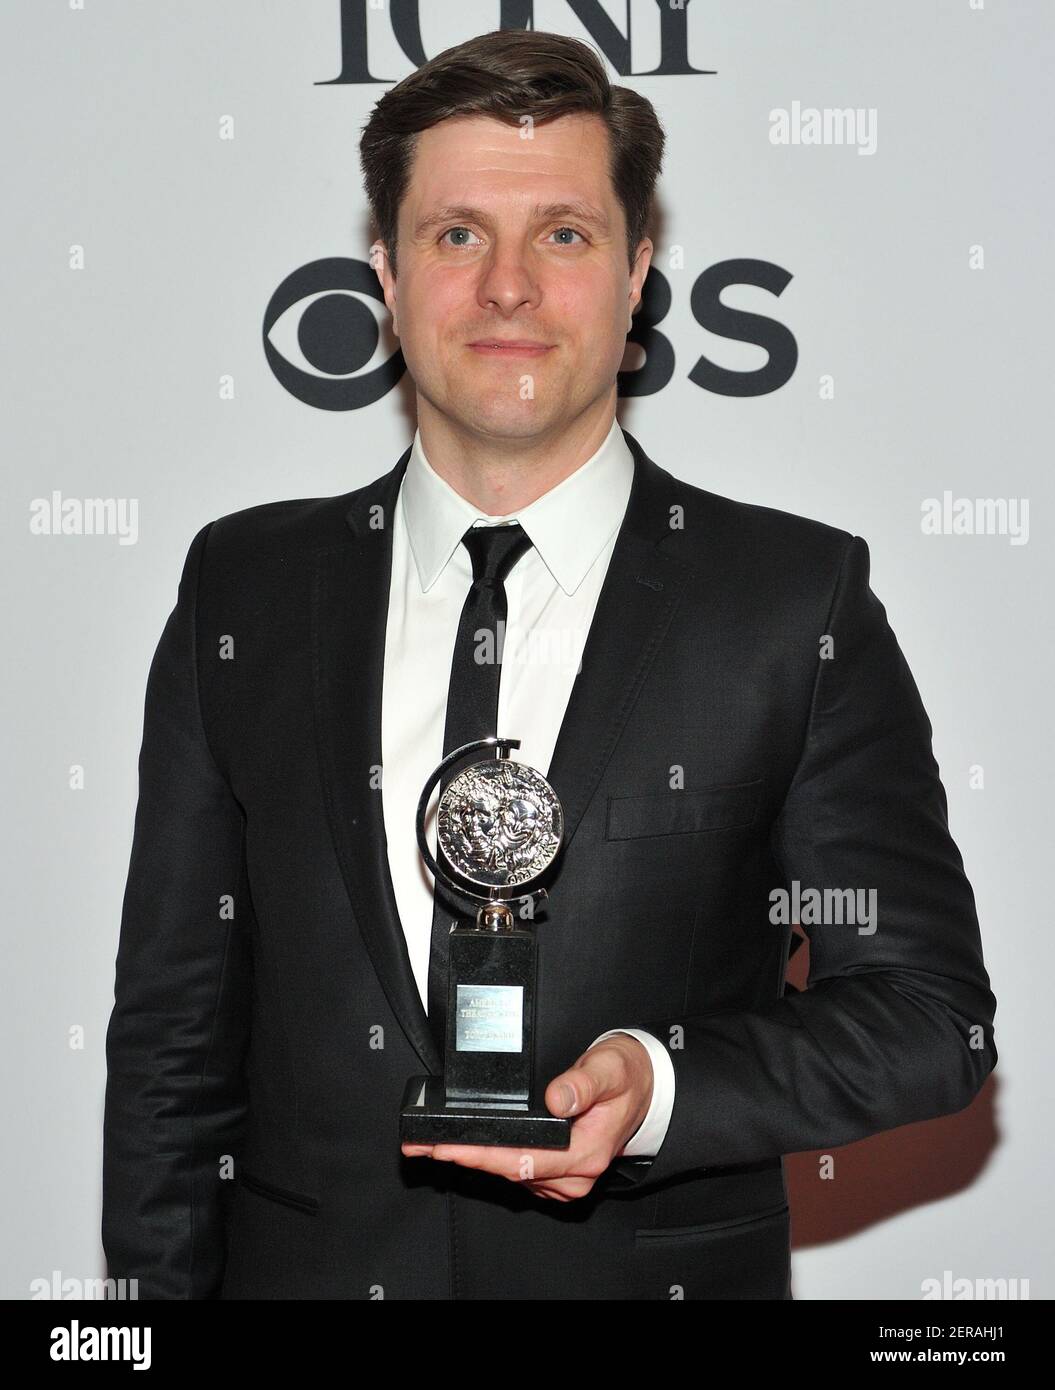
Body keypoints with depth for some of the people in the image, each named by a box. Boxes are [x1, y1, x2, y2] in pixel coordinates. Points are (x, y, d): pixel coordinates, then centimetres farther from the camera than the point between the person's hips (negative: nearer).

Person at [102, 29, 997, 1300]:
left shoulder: (799, 600, -7)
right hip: (304, 1265, 2)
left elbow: (933, 1010, -7)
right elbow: (174, 1017, 2)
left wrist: (658, 1085, -22)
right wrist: (158, 1283, -2)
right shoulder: (244, 588, -1)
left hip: (652, 1266, -1)